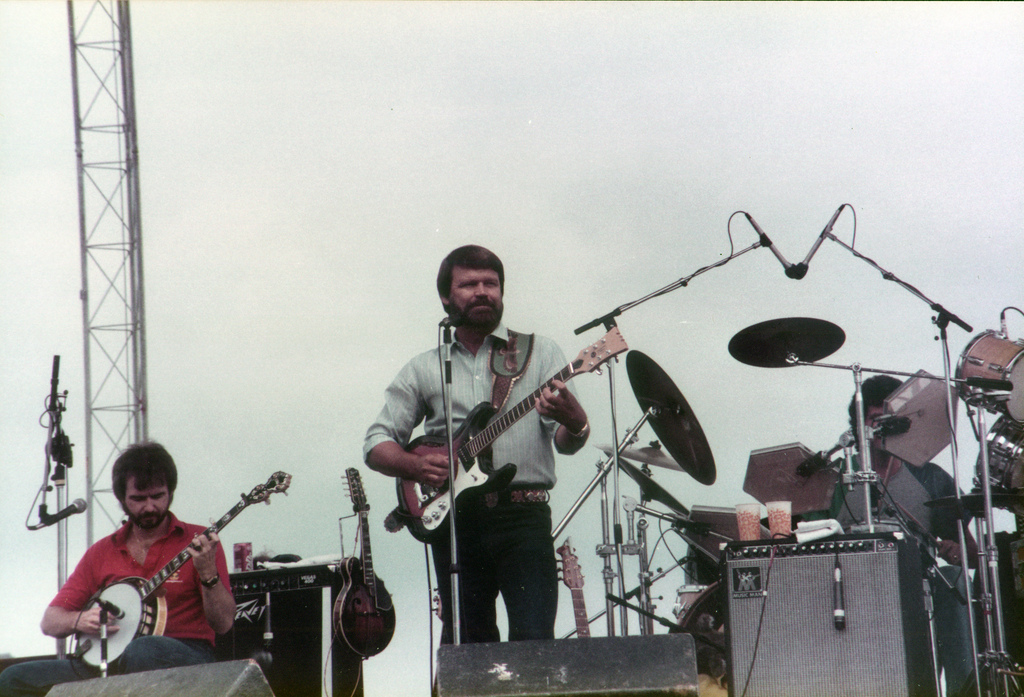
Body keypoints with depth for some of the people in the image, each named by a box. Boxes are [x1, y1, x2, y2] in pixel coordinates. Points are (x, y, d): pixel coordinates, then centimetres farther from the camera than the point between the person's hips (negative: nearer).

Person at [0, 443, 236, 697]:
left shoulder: (196, 541, 4)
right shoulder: (102, 552, 15)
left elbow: (223, 624, -4)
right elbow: (50, 622, 16)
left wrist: (208, 573, -21)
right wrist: (80, 621, -6)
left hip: (184, 657, -4)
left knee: (142, 652, -41)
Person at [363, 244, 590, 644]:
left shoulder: (539, 353, 10)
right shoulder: (424, 369, 15)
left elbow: (566, 442, 1)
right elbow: (377, 443, 13)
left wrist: (573, 422, -24)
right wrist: (416, 465, -8)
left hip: (523, 513, -2)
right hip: (453, 519, 2)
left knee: (534, 644, -12)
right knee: (467, 649, 3)